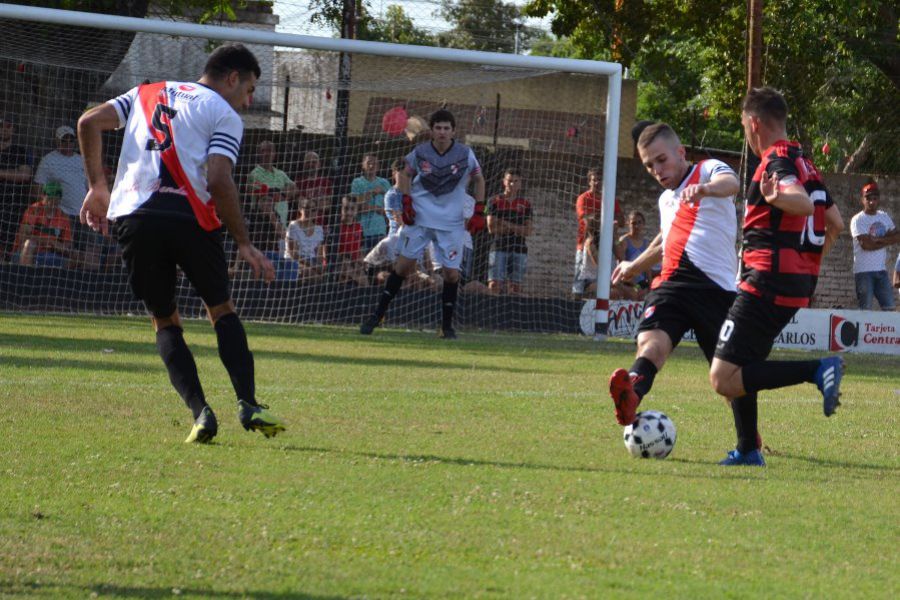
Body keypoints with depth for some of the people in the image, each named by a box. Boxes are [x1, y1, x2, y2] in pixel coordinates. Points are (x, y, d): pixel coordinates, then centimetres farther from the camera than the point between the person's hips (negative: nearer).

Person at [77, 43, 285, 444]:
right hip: (189, 216, -3)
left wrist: (97, 186, 20)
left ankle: (200, 411, -2)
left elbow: (89, 121, 13)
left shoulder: (147, 93, 23)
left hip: (132, 216, 3)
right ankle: (248, 405, 1)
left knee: (164, 321, 15)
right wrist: (244, 244, -3)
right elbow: (218, 181, -6)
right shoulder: (225, 114, 8)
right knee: (221, 309, 15)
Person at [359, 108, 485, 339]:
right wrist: (406, 201, -1)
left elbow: (478, 179, 11)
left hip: (451, 222, 0)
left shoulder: (465, 154, -5)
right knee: (403, 265, -4)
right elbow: (406, 174, 13)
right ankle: (377, 315, 5)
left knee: (451, 273, -3)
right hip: (420, 216, 0)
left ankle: (447, 326, 11)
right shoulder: (420, 152, -4)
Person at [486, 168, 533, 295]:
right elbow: (491, 228, -3)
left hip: (519, 250, 2)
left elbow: (527, 231, 3)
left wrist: (508, 225, -10)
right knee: (494, 285, -13)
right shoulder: (495, 202, 6)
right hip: (498, 247, -2)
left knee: (515, 287, -2)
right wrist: (517, 229, -3)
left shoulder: (525, 204, 10)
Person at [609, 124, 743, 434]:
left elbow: (730, 183, -19)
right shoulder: (666, 199, 29)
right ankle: (631, 396, -55)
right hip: (672, 281, 5)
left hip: (716, 285, -5)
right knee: (652, 339, -27)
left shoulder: (709, 170, 6)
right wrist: (635, 266, 63)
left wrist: (704, 189, -43)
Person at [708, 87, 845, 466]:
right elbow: (835, 224, 23)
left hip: (767, 283, -10)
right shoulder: (805, 164, 17)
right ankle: (747, 451, 19)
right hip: (799, 283, 10)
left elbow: (804, 203, -29)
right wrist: (808, 263, 35)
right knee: (735, 370, 21)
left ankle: (818, 371, -23)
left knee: (724, 380, -15)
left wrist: (777, 198, -49)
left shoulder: (777, 160, -11)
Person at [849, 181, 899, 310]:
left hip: (881, 270, 6)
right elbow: (866, 244, -18)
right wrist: (888, 240, -7)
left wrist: (879, 239, -11)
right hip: (864, 271, -6)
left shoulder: (884, 217, 12)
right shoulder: (858, 220, -7)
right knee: (866, 309, -7)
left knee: (889, 308, 2)